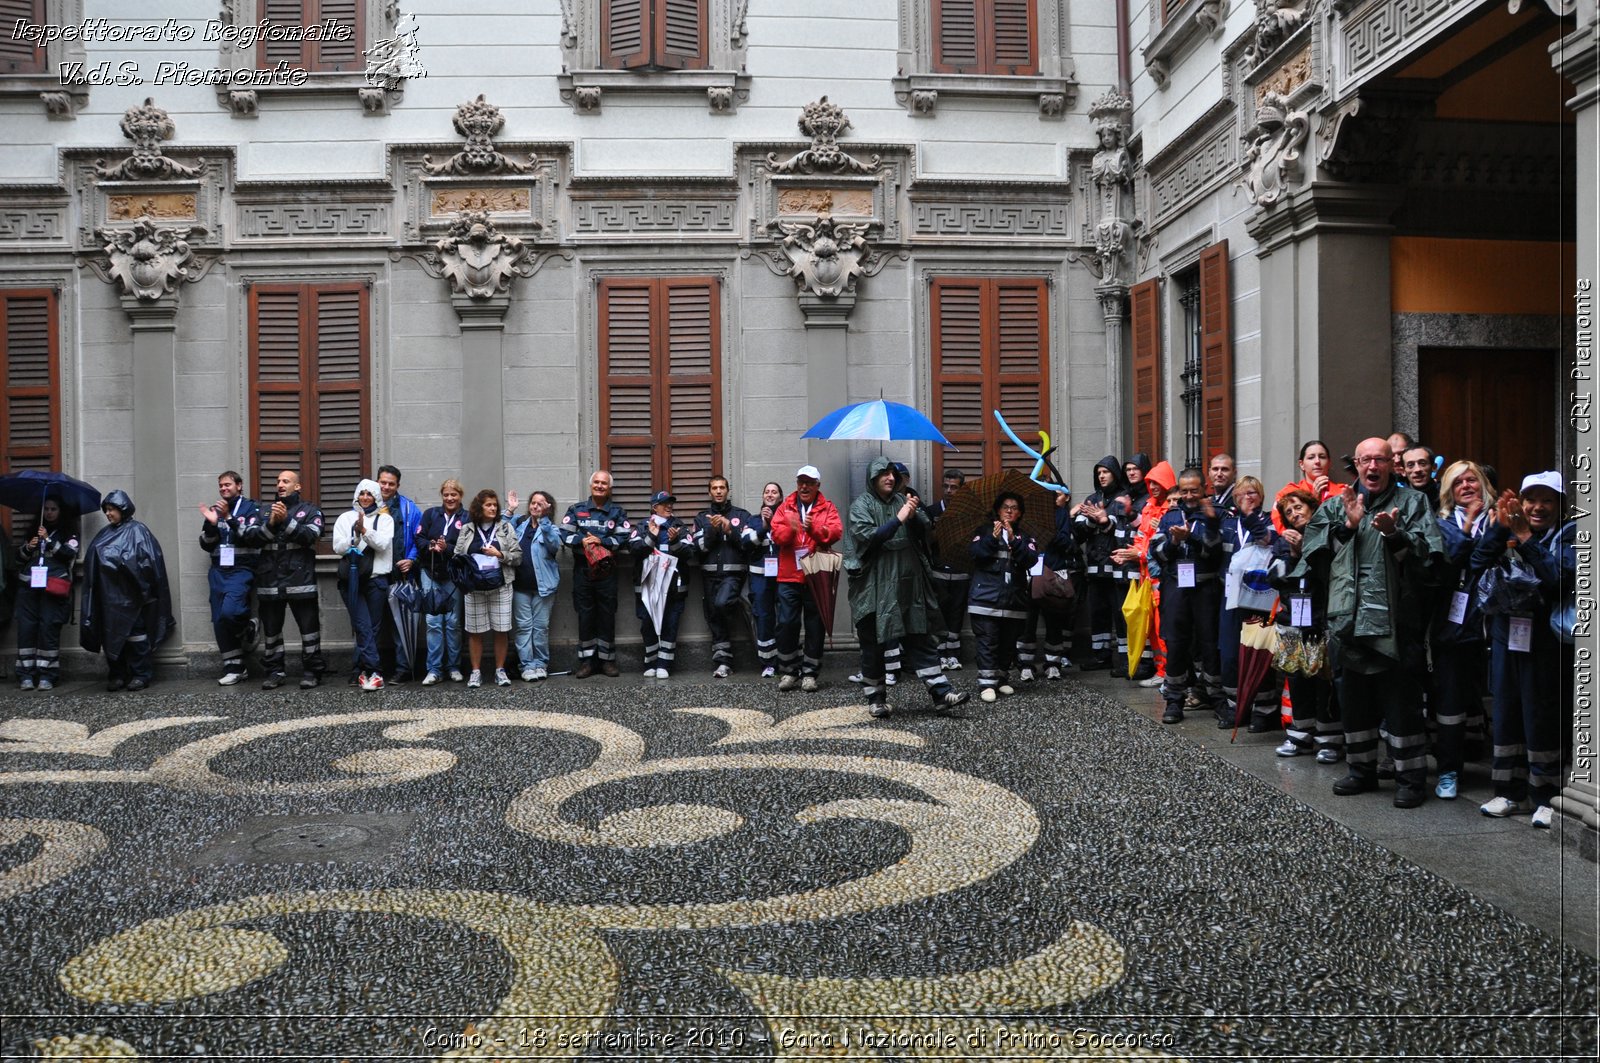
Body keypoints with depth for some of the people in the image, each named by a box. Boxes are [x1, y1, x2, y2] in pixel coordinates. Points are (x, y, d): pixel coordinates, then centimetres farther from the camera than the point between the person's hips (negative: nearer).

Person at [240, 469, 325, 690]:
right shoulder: (264, 511, 16)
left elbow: (310, 535, -11)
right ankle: (274, 672, 19)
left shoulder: (310, 510, 6)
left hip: (300, 580, -3)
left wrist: (286, 520, -18)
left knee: (309, 627, -1)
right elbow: (249, 537, 2)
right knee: (271, 629, 10)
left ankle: (311, 671, 8)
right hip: (269, 581, 4)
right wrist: (271, 524, -12)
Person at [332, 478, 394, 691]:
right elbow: (338, 548, 2)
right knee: (363, 626, -9)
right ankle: (374, 672, -12)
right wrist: (356, 536, -13)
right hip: (351, 579, 0)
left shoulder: (384, 519, 9)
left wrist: (365, 531, -18)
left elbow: (383, 544, -6)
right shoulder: (345, 518, 11)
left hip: (376, 579, 0)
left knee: (372, 627, 2)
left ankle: (362, 671, 10)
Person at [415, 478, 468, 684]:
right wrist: (431, 547, -15)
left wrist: (447, 548, -20)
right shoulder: (431, 514, 7)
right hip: (430, 573, 1)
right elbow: (418, 537, 3)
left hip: (453, 575, -1)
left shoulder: (466, 518, 0)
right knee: (434, 622, -1)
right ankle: (434, 669, 3)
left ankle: (454, 667, 14)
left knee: (453, 622, 4)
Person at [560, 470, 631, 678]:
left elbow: (624, 538, -4)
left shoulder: (618, 512, 5)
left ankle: (607, 660, 13)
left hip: (606, 571, 0)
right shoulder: (576, 510, 7)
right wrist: (582, 541, -16)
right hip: (582, 570, 0)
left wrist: (601, 541, -16)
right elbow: (565, 534, 0)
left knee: (607, 616, 4)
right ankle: (586, 661, 11)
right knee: (585, 616, 4)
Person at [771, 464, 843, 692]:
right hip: (789, 576, 1)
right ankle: (789, 672, 11)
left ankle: (809, 673, 12)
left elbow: (836, 532, -9)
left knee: (815, 625, 4)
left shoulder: (827, 508, 7)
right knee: (787, 624, 0)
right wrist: (790, 528, -23)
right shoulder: (785, 507, 10)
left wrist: (814, 529, -25)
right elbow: (776, 534, -3)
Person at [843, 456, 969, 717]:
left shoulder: (902, 500, 11)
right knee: (873, 644, 4)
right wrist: (898, 520, -19)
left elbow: (925, 529, 7)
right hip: (875, 586, -4)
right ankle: (875, 698, 16)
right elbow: (867, 536, -15)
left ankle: (941, 693, 4)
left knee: (921, 639, 4)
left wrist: (914, 515, -13)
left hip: (908, 583, 4)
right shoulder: (861, 505, -2)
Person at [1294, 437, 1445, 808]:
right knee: (1354, 701, 14)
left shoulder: (1412, 503, 4)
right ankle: (1362, 770, 28)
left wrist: (1395, 534, -22)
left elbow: (1428, 555, -8)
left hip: (1395, 621, -4)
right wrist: (1348, 525, -10)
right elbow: (1313, 551, 0)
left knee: (1402, 703, -1)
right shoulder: (1335, 506, 13)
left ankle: (1411, 777, 10)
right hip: (1349, 620, 4)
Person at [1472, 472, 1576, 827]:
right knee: (1506, 715, 10)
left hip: (1544, 640, -4)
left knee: (1542, 718, -1)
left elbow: (1563, 577, -19)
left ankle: (1546, 797, 11)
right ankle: (1510, 791, 21)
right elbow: (1479, 562, -5)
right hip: (1506, 636, 5)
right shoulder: (1507, 532, 10)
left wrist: (1527, 540, -21)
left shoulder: (1568, 535, -2)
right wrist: (1499, 527, -15)